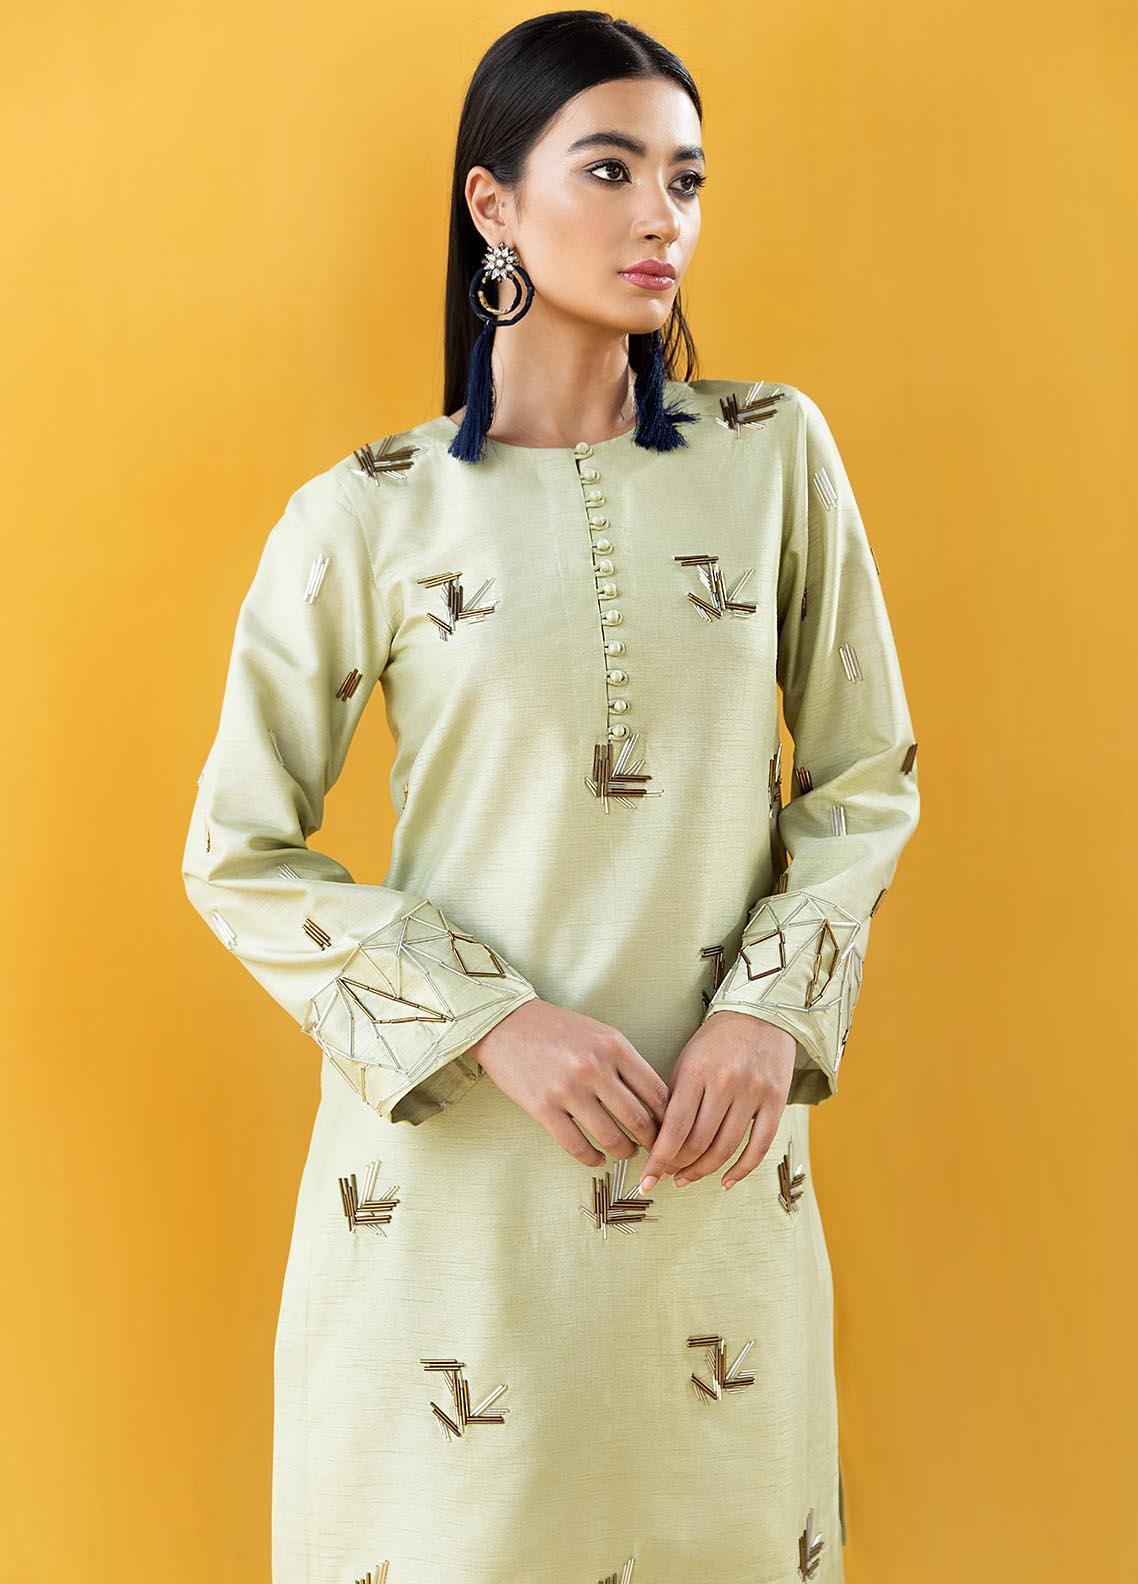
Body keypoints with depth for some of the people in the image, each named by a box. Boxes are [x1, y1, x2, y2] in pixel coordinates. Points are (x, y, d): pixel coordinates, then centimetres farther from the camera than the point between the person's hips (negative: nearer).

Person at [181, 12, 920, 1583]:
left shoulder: (775, 452, 1)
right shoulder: (365, 517, -5)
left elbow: (866, 778, 6)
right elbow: (239, 854, -2)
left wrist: (773, 1008, -9)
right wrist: (489, 1025, -13)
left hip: (719, 1150, 2)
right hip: (452, 1158, -2)